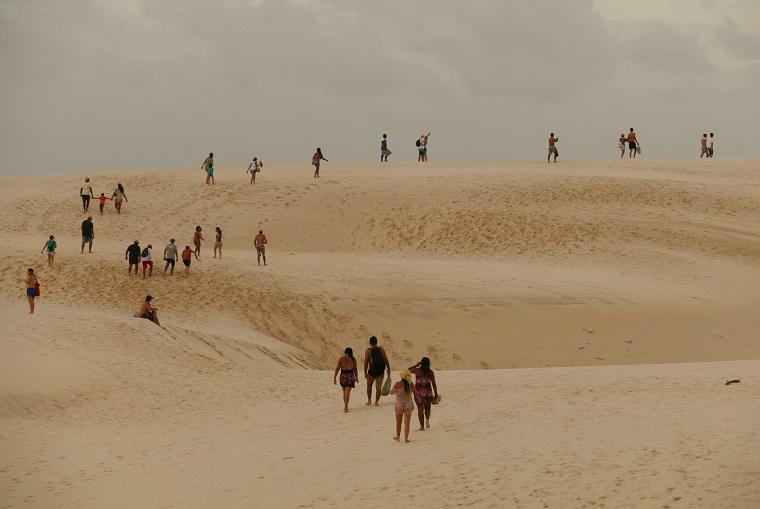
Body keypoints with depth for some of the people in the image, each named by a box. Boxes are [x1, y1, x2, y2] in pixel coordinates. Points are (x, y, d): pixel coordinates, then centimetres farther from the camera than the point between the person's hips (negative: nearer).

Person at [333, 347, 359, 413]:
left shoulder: (341, 359, -3)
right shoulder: (353, 359, -2)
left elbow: (337, 368, -5)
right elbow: (355, 369, 3)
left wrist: (334, 378, -1)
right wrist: (356, 377, 16)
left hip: (343, 376, 1)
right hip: (350, 376, -1)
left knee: (345, 392, 18)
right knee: (347, 392, -4)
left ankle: (345, 407, 30)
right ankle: (345, 407, -16)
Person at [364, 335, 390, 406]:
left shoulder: (368, 351, -6)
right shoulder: (381, 350, -2)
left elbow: (366, 362, -10)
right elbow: (386, 360, -2)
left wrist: (365, 372, -9)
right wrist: (388, 369, 7)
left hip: (372, 371, -1)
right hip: (380, 371, 1)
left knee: (369, 385, 20)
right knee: (378, 386, 4)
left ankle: (369, 400, 20)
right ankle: (376, 401, 2)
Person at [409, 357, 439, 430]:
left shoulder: (417, 370, -8)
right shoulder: (431, 372, -4)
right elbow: (434, 384, -2)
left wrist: (416, 365, 14)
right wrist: (436, 395, 4)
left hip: (419, 392, -1)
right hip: (428, 392, 1)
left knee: (420, 410, 7)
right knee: (427, 408, 23)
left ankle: (422, 426, 8)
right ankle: (427, 420, -3)